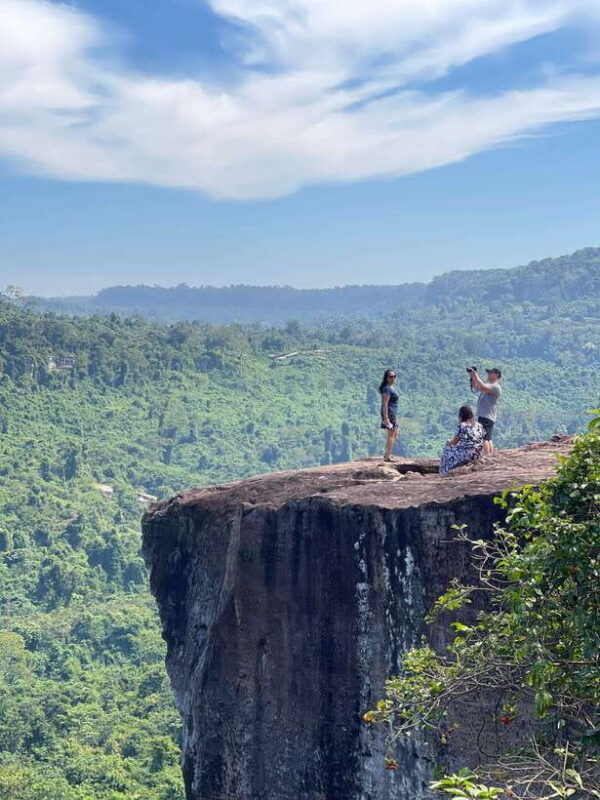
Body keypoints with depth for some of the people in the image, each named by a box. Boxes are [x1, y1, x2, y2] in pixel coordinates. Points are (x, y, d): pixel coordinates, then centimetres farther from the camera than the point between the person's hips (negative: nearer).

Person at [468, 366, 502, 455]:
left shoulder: (496, 387, -11)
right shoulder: (488, 386, 21)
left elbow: (482, 387, -26)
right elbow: (475, 388, 24)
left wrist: (476, 376, -17)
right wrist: (472, 378, 10)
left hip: (487, 416, -10)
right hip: (484, 415, 10)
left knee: (483, 438, -16)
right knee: (488, 438, 10)